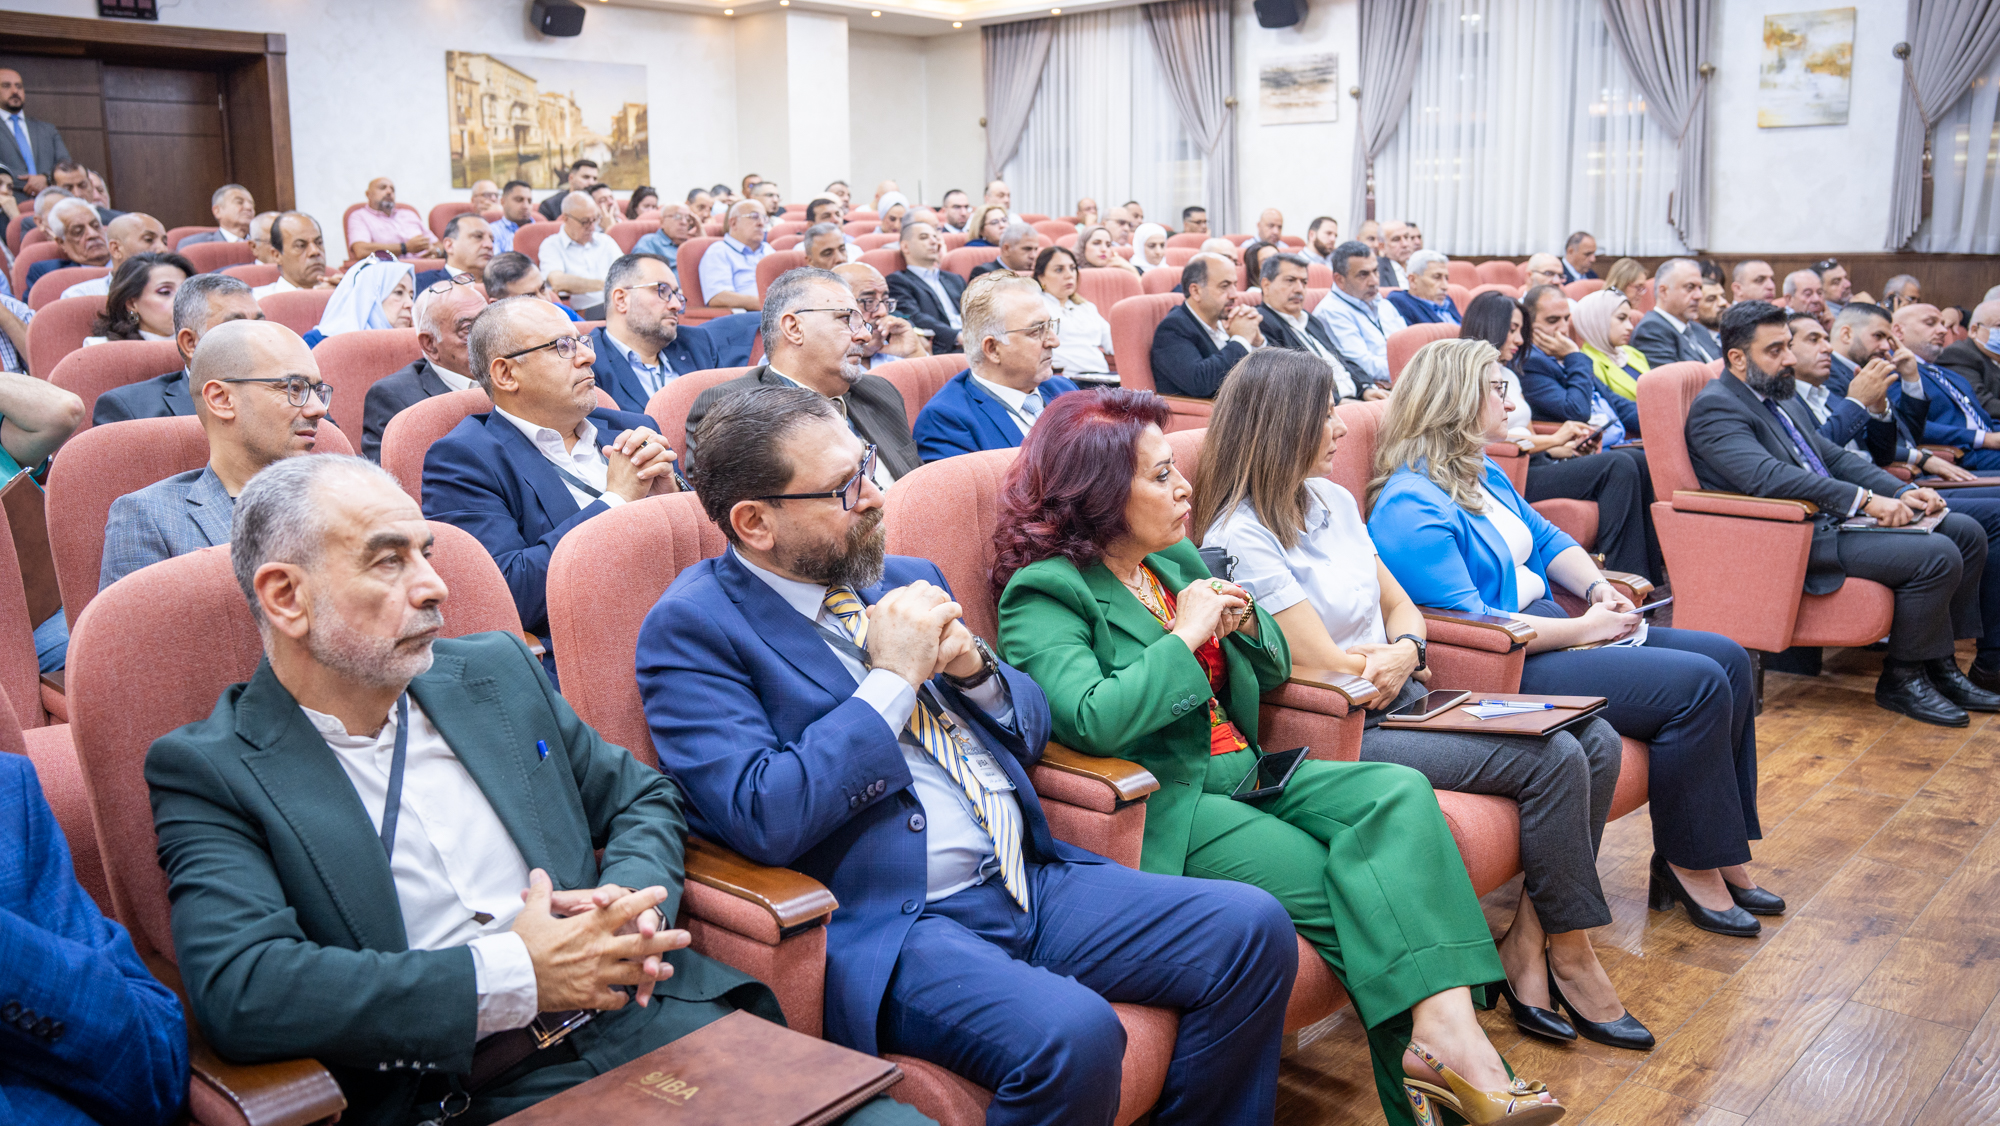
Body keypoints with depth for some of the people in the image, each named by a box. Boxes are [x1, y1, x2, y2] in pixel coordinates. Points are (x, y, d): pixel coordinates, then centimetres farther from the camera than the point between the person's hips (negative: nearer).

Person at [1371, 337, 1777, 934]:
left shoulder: (1479, 473, 15)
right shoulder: (1410, 507, -18)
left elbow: (1547, 538, 23)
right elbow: (1465, 623, -24)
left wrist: (1598, 587, 2)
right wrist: (1583, 628, -17)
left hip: (1549, 629, 11)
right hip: (1508, 666, -11)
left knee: (1729, 660, 4)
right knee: (1697, 684, -19)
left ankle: (1722, 855, 9)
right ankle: (1690, 867, -3)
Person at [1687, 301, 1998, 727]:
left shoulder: (1781, 397, 19)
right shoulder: (1715, 407, -13)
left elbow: (1834, 456, 19)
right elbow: (1768, 476, -27)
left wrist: (1903, 492, 2)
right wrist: (1864, 500, -29)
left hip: (1835, 519, 10)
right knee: (1937, 556, -21)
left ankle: (1938, 667, 13)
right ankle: (1901, 678, -3)